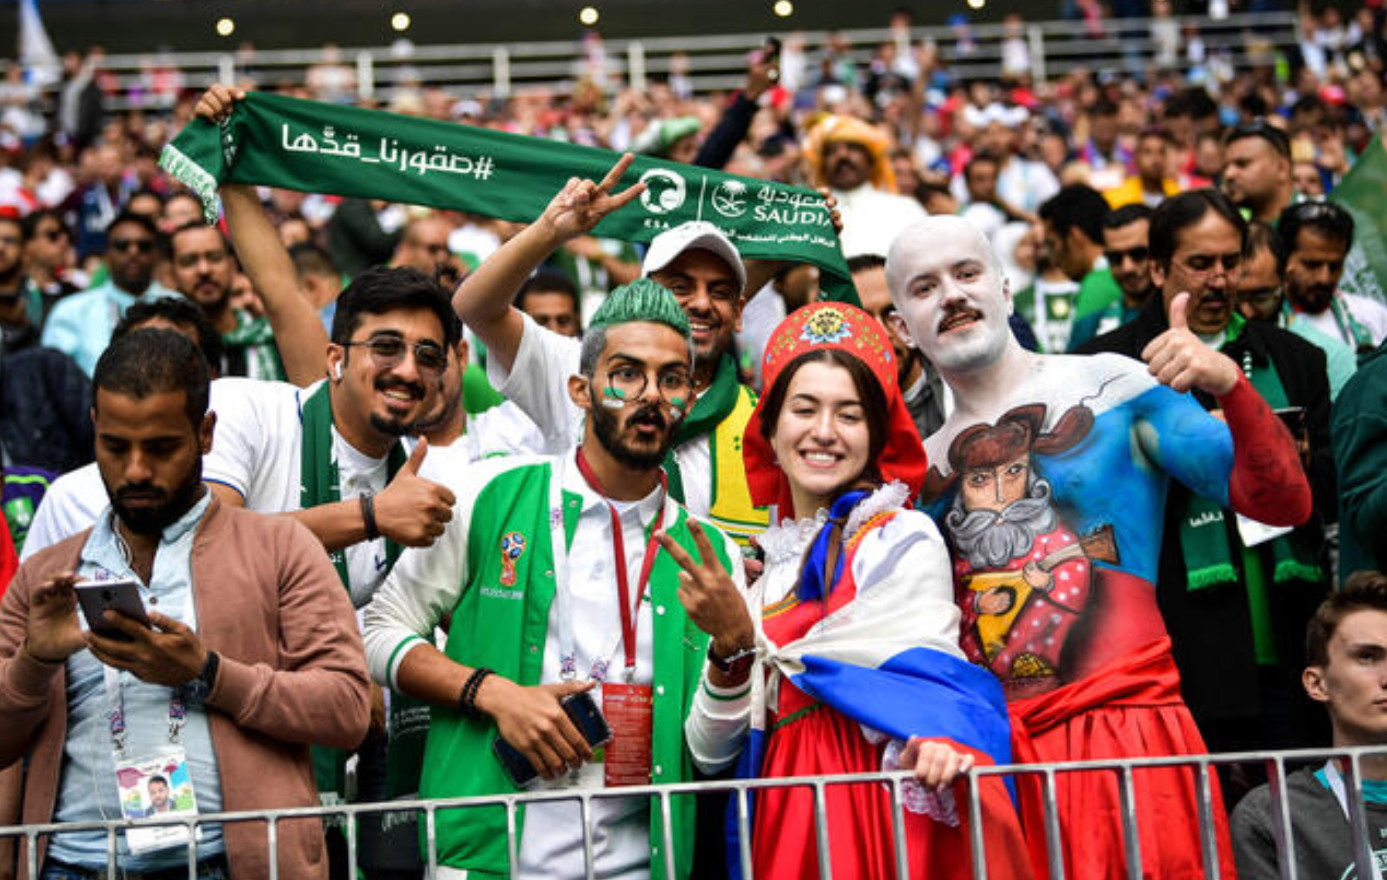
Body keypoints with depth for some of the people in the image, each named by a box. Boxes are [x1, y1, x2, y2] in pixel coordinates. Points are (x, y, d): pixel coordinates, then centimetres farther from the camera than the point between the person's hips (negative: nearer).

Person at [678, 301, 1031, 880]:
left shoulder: (904, 539, 0)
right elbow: (710, 752, 8)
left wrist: (932, 746, -32)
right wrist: (731, 645, -8)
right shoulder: (761, 567, 13)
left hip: (883, 819, -4)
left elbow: (930, 688, -11)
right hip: (782, 826, 4)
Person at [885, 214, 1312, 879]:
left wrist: (1229, 385, -20)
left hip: (1126, 725, -3)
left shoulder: (1114, 388, 3)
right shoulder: (919, 468, 13)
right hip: (988, 756, 3)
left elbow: (1282, 502, -5)